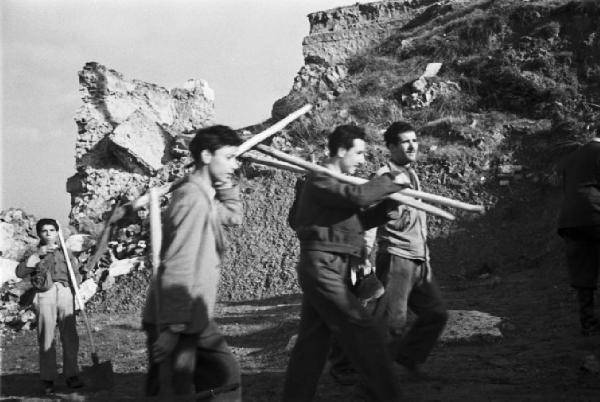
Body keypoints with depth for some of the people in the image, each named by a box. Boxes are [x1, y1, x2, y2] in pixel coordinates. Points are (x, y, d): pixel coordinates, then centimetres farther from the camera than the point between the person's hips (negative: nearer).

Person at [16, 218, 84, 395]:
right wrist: (37, 254, -7)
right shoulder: (34, 255, 15)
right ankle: (48, 380, 2)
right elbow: (20, 272, -1)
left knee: (70, 337, -3)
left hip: (65, 293, 2)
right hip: (44, 295, -2)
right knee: (46, 339, -4)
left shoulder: (66, 253, 22)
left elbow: (76, 276, 18)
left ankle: (71, 375, 5)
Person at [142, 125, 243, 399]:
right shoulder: (192, 197, -19)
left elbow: (234, 216, 29)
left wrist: (226, 184, 12)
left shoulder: (206, 196, 11)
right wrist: (171, 328, -25)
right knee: (176, 393, -5)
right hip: (175, 323, -10)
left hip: (196, 318, 10)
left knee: (227, 373, 17)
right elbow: (177, 268, -24)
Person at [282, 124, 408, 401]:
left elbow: (358, 219, 18)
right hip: (323, 267, -10)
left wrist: (387, 206, 4)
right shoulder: (319, 181, -11)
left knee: (313, 339, 11)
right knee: (363, 331, -9)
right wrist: (390, 182, -11)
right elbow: (357, 196, -25)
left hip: (328, 269, 10)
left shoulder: (335, 183, 21)